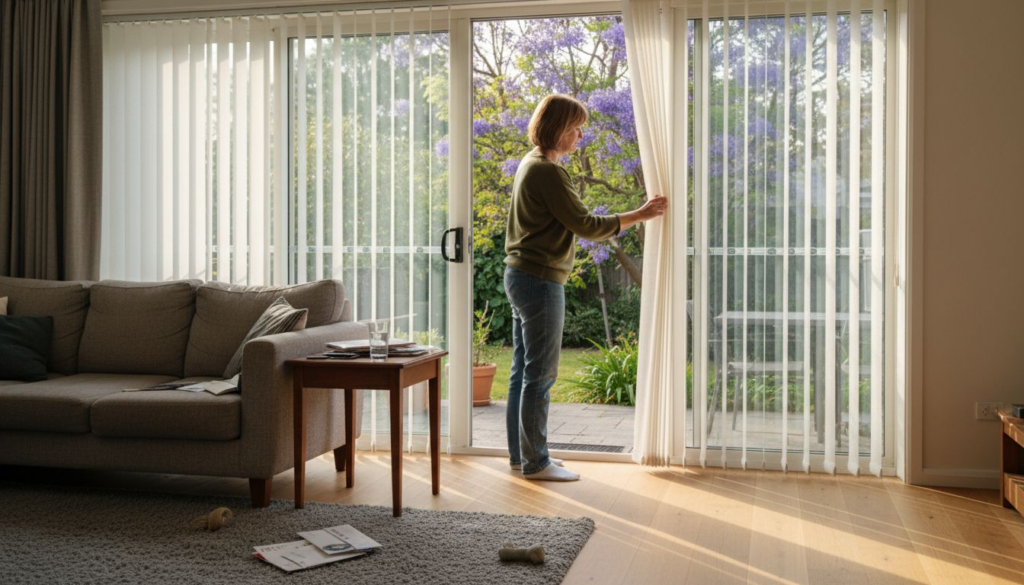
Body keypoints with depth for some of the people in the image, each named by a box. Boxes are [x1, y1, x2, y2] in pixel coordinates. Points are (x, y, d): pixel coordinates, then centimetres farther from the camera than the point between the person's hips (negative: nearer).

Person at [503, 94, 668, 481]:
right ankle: (535, 462, 6)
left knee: (523, 371, 14)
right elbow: (586, 227, -17)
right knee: (540, 374, -3)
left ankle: (520, 453, 23)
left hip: (520, 276, 11)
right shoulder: (548, 172, -18)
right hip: (540, 281, -10)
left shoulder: (530, 164, 14)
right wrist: (640, 215, -11)